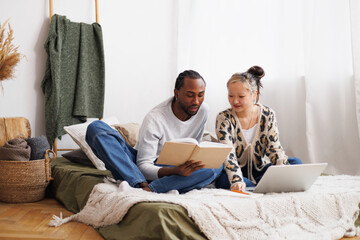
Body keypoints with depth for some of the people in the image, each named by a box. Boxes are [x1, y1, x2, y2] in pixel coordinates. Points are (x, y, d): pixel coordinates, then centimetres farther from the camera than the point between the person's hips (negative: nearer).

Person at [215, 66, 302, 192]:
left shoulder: (268, 115, -4)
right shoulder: (224, 118, -12)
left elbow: (274, 147, -8)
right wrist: (237, 181, -41)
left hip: (261, 169, 3)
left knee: (296, 162, -19)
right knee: (222, 179, -36)